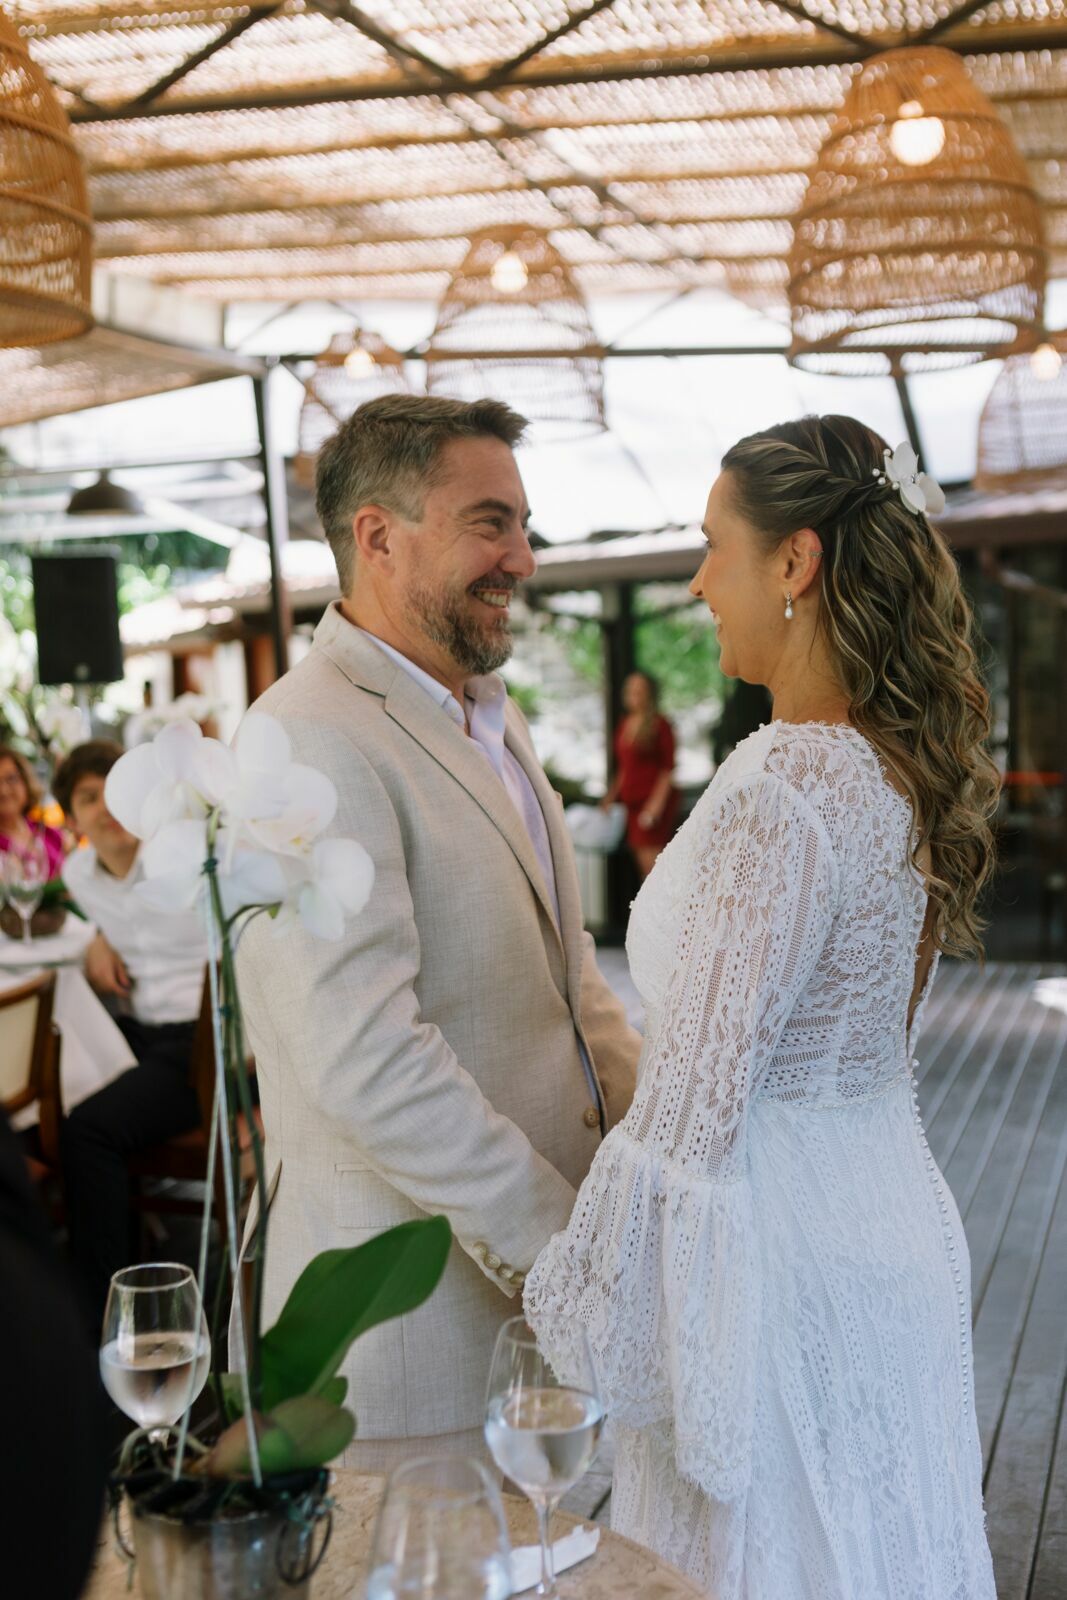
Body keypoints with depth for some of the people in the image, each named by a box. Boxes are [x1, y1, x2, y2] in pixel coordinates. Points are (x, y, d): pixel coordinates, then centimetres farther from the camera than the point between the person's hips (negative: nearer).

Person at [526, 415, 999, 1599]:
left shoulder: (776, 792, -25)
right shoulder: (906, 767, 3)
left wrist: (565, 1319, -15)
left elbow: (689, 1113, -24)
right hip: (890, 1222, 9)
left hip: (777, 1252, -8)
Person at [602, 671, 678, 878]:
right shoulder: (624, 725, 15)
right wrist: (611, 796, 18)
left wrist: (657, 802, -15)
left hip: (653, 800, -7)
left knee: (650, 857, -13)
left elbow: (668, 769, -8)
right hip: (631, 802, 7)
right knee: (639, 857, 4)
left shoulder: (659, 725, -5)